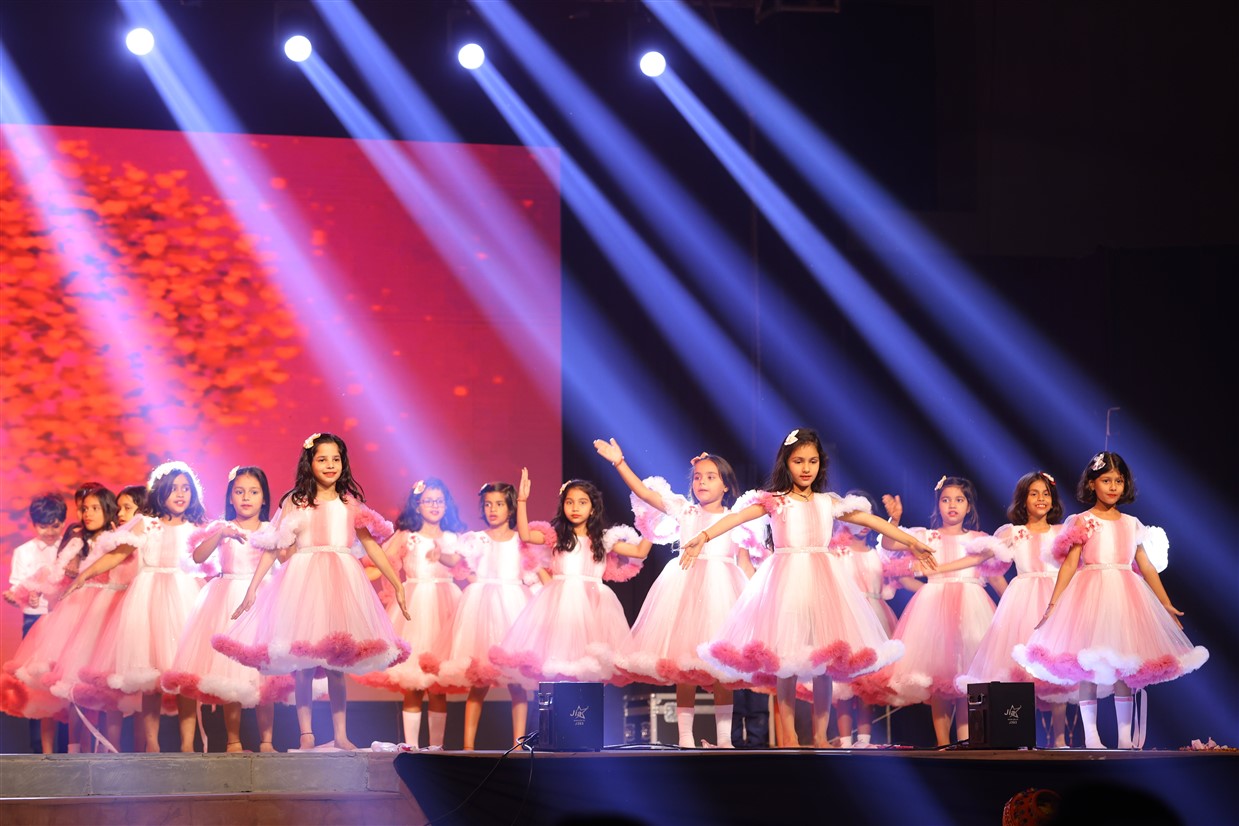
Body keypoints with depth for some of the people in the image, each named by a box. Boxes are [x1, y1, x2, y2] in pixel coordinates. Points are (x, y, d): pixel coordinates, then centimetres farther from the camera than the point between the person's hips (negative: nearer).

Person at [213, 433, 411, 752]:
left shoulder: (350, 503, 10)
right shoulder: (294, 502, 4)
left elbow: (371, 545, 11)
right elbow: (272, 546, 2)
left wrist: (397, 584, 9)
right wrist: (252, 589, -2)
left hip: (341, 582, 1)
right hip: (303, 581, -1)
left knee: (338, 664, 1)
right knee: (302, 663, -3)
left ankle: (340, 734, 5)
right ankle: (306, 735, 1)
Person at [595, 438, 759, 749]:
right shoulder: (684, 511, 9)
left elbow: (744, 563, 8)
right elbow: (644, 492, 5)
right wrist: (619, 462, -1)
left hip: (721, 590, -1)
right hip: (686, 589, 1)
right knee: (683, 667, -1)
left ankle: (724, 737, 2)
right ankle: (685, 736, 3)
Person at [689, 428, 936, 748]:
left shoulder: (829, 503, 12)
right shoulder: (775, 501, 2)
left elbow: (871, 521, 16)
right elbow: (738, 517, -11)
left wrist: (911, 541, 17)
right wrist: (703, 536, -27)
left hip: (820, 580, 3)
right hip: (785, 580, -3)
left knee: (825, 661, 0)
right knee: (784, 660, -5)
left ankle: (820, 735, 7)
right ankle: (789, 736, 2)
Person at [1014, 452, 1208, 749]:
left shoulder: (1132, 524, 12)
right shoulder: (1082, 522, 1)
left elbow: (1146, 567, 15)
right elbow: (1069, 564, -5)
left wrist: (1167, 605, 15)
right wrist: (1053, 605, -13)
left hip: (1125, 597, 3)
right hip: (1090, 597, -3)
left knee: (1125, 667, 3)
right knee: (1087, 668, -3)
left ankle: (1125, 738, 7)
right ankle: (1091, 738, 2)